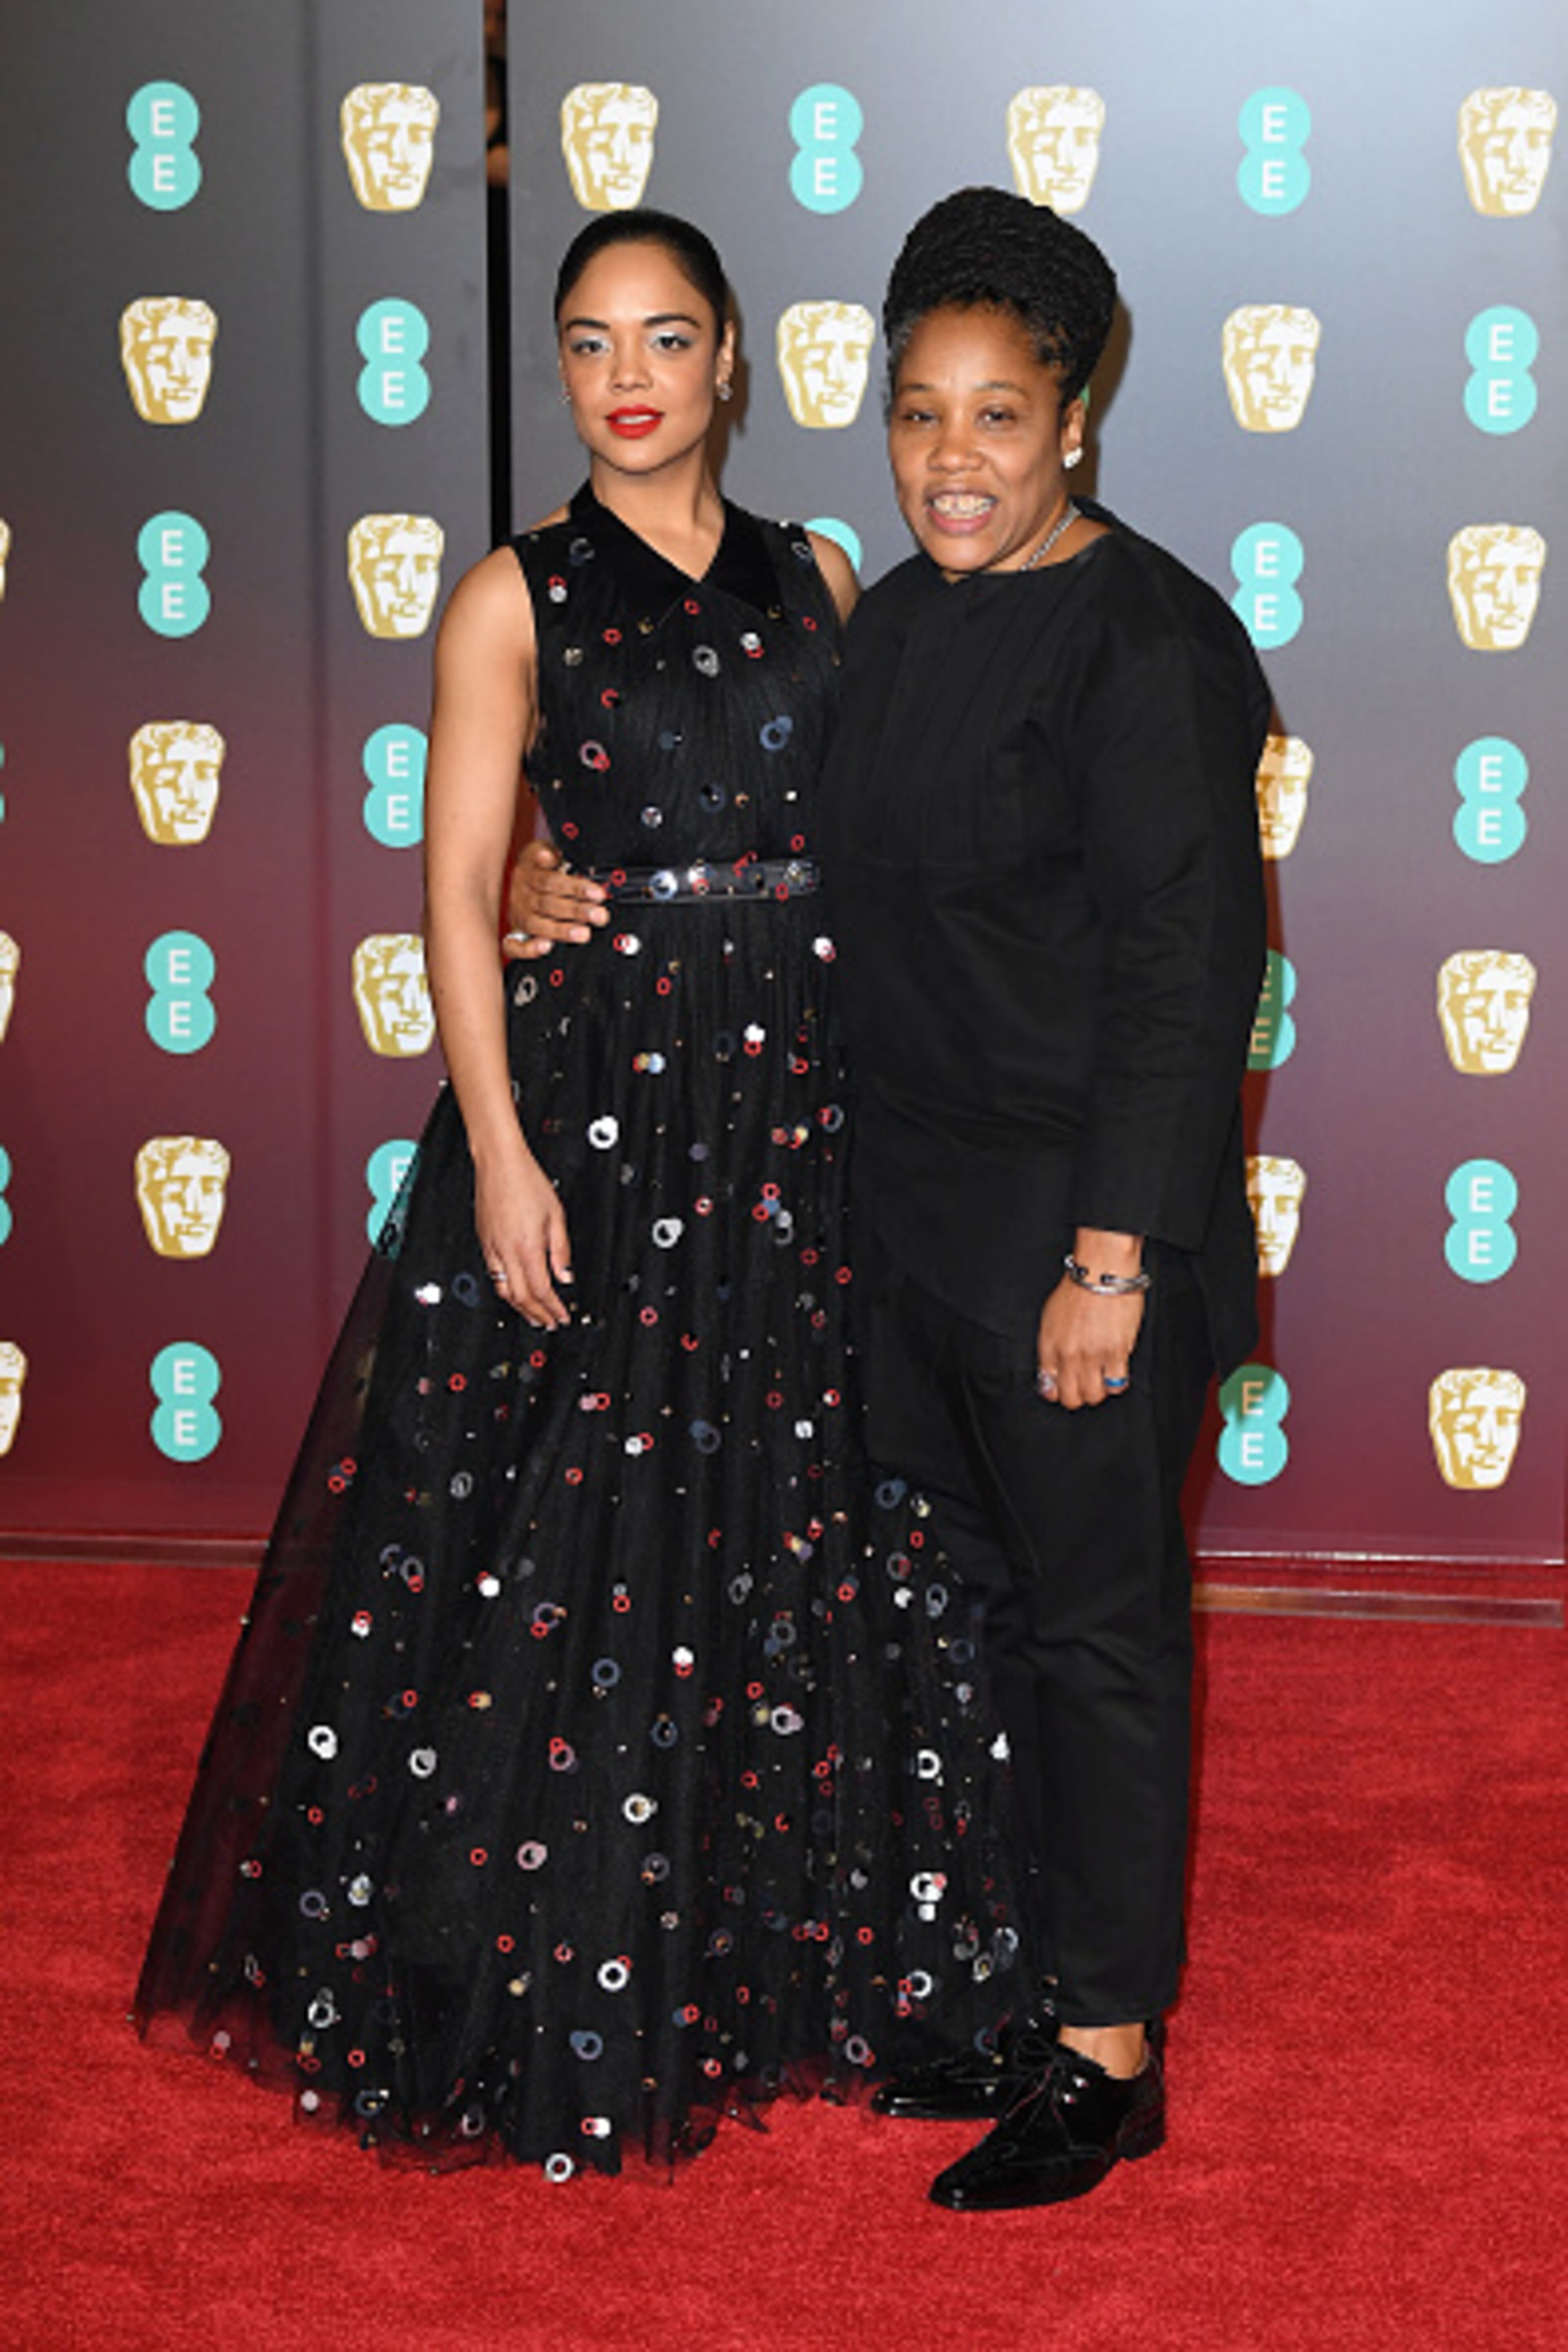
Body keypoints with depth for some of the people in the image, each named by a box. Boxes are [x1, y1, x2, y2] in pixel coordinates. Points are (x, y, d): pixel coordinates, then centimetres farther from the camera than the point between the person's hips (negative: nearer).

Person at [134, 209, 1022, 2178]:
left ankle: (811, 1945, 26)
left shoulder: (815, 578, 10)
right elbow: (459, 889, -6)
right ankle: (578, 1999, 14)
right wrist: (500, 1149, -15)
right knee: (586, 1531, 1)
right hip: (602, 1084, -4)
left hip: (811, 1086, 4)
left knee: (822, 1522, 9)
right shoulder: (515, 602, -1)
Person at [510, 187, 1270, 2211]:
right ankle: (1050, 1991, 29)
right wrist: (609, 911, 12)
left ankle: (1113, 2054, 16)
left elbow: (1189, 967, -18)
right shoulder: (893, 623, 11)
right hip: (922, 1212, 8)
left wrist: (1113, 1253, -21)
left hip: (1083, 1231, -8)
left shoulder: (1147, 641, -14)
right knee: (990, 1605, 15)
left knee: (1096, 1620, 3)